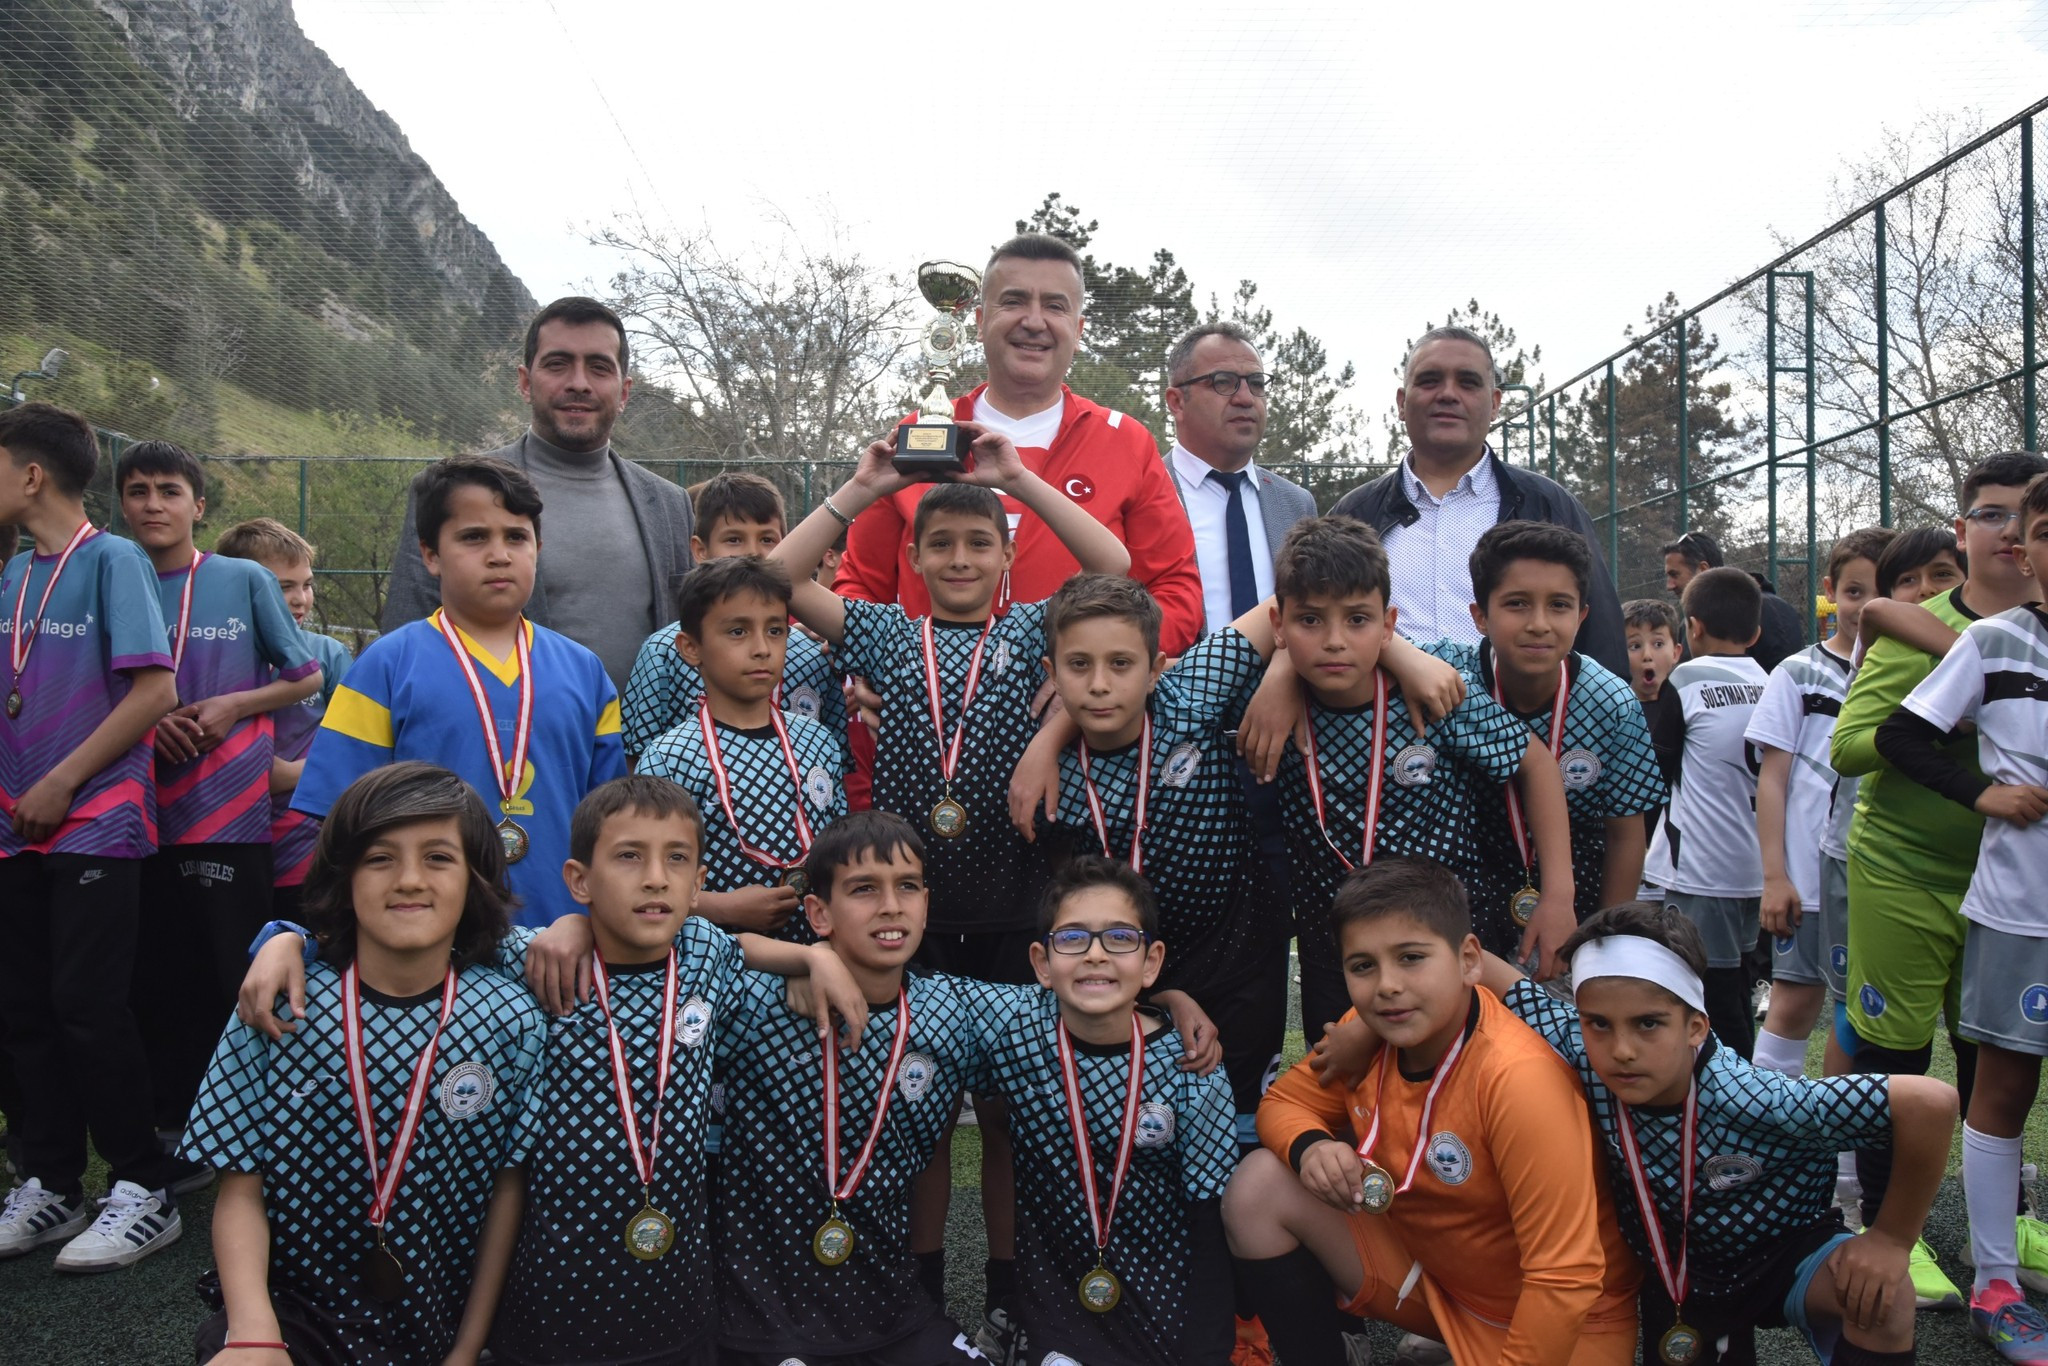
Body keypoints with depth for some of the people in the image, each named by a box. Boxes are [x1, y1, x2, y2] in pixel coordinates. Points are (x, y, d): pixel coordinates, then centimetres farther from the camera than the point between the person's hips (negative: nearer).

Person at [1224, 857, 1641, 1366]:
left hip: (1559, 1321, -5)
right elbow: (1284, 1102, 4)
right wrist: (1310, 1147, -19)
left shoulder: (1517, 1076, -32)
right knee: (1259, 1186, -9)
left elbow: (1565, 1278, -29)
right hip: (1431, 1276, 6)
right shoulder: (1366, 1034, -13)